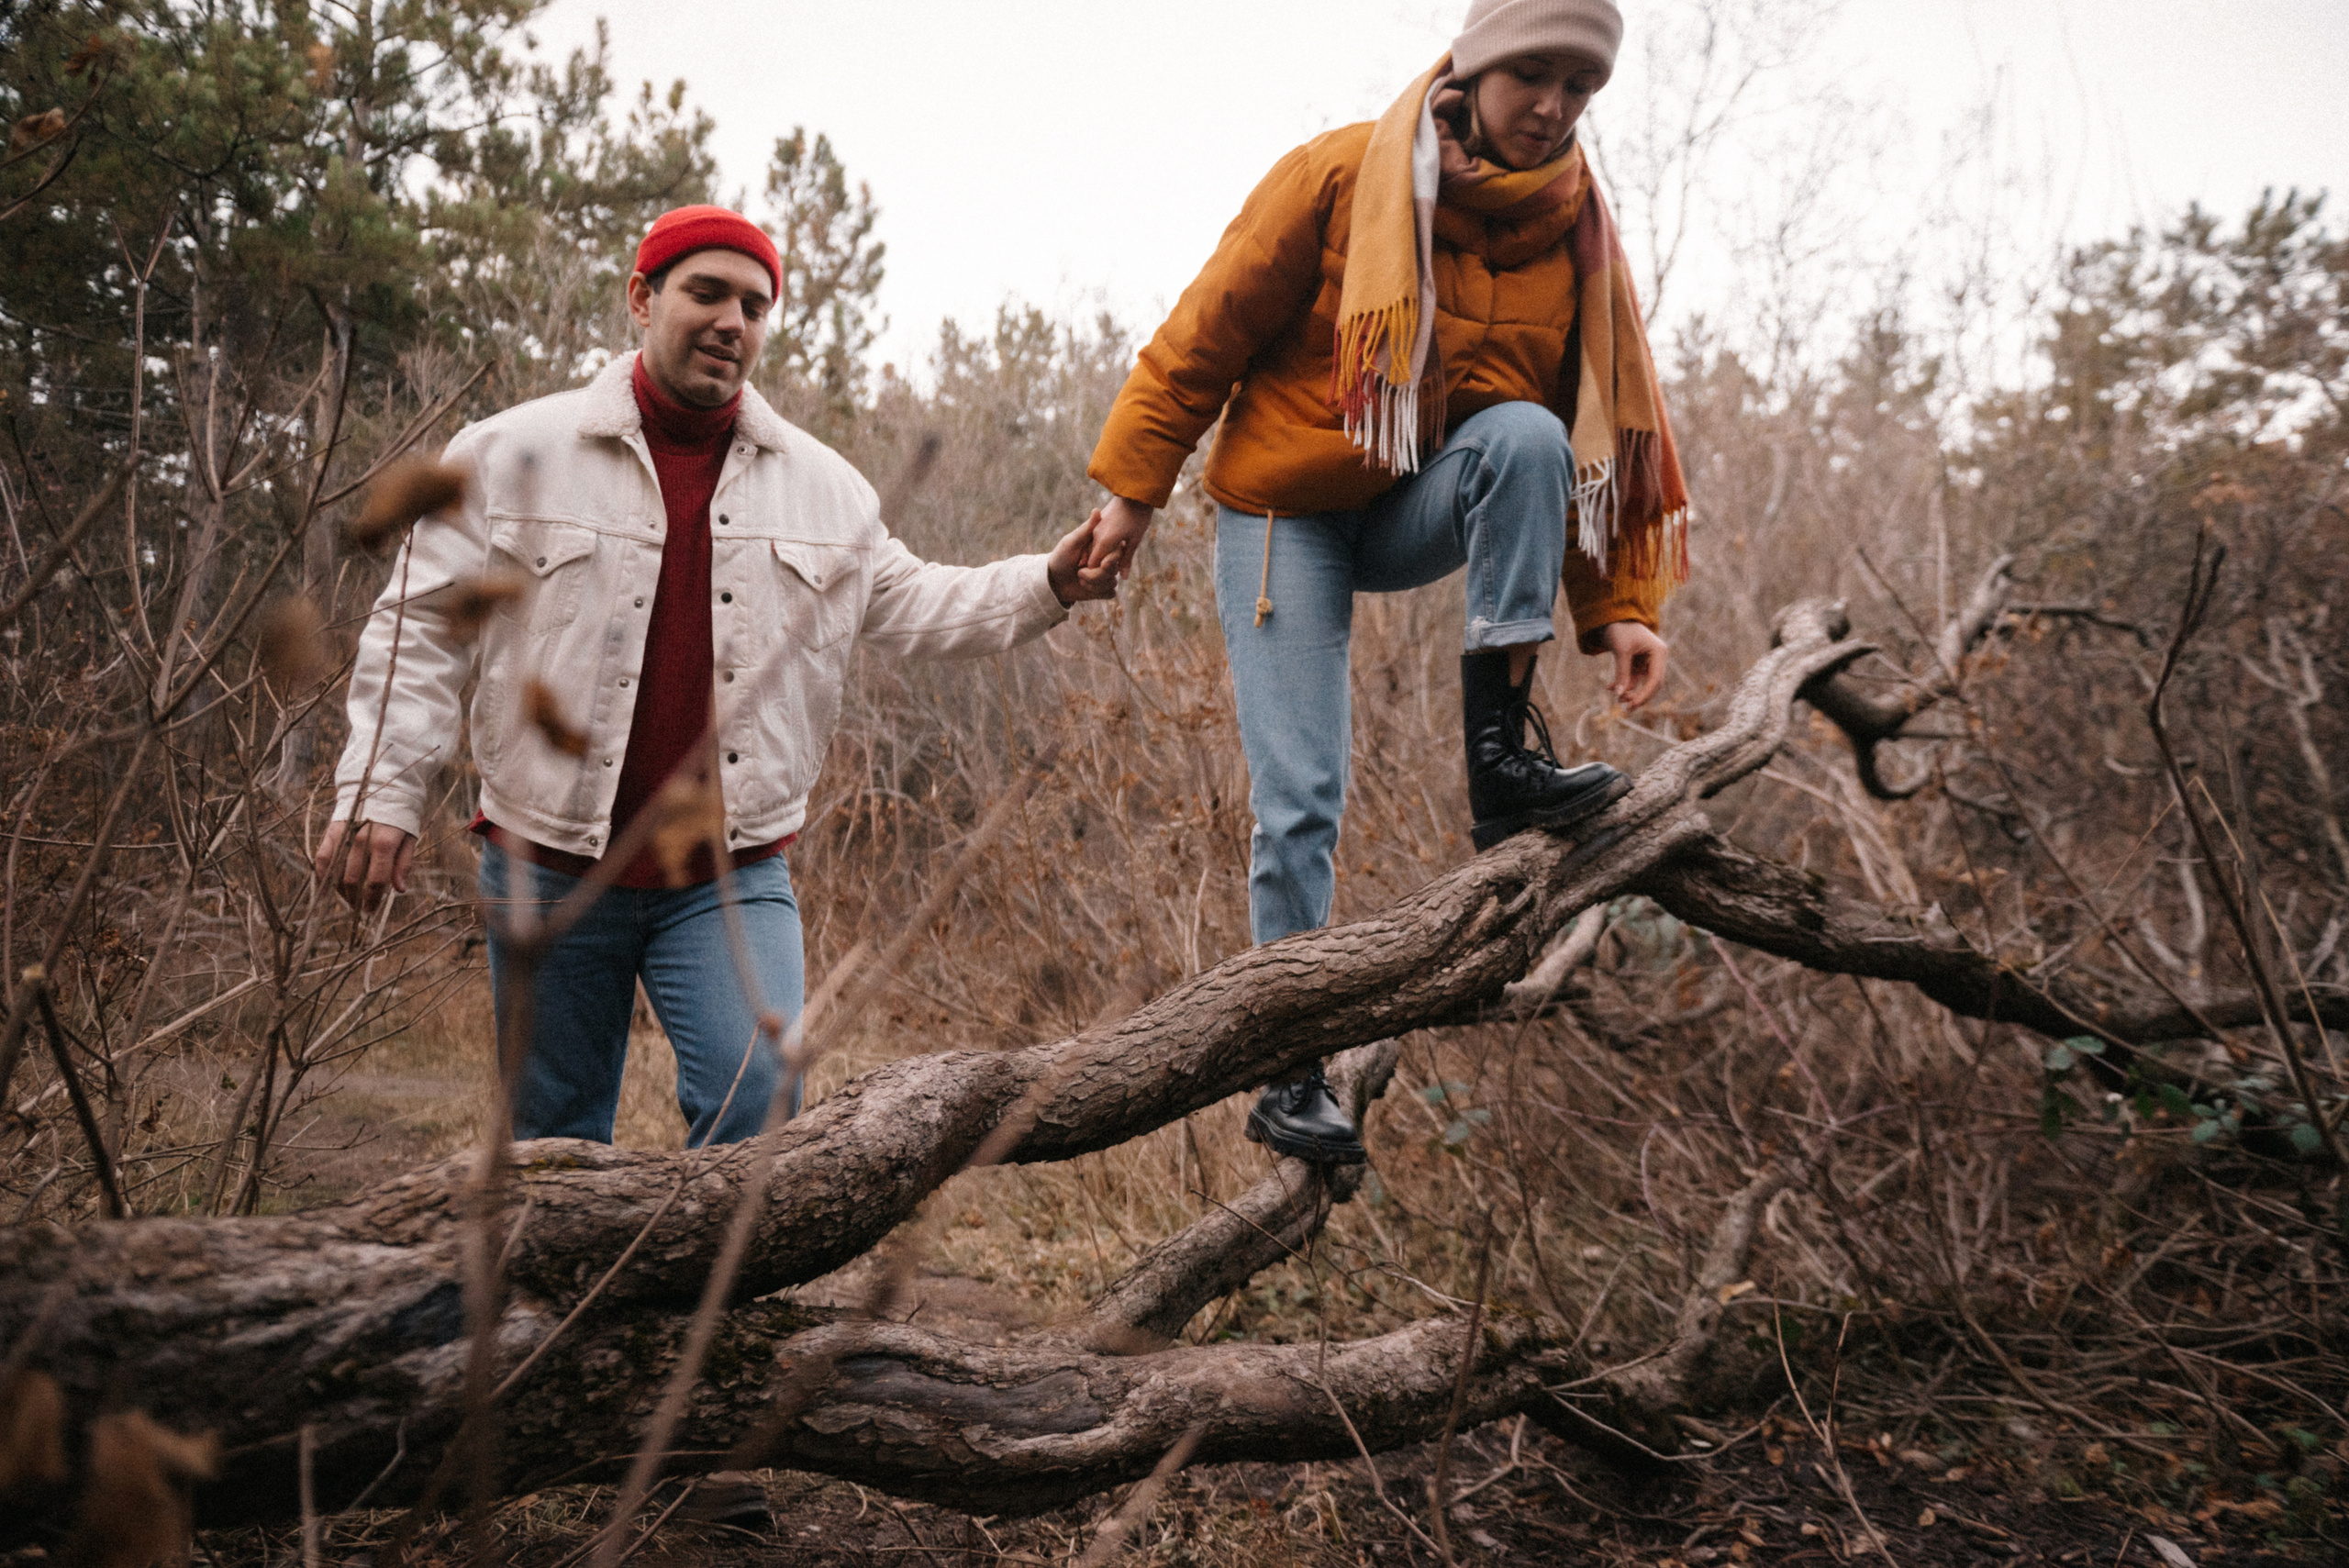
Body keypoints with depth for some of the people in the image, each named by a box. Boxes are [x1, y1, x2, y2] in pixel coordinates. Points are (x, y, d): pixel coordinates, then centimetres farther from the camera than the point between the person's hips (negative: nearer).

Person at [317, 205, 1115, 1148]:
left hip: (731, 875, 1)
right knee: (557, 1137, 11)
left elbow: (907, 607, 14)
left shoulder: (824, 484, 9)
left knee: (755, 1092, -18)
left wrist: (1046, 586, 0)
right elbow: (424, 628, 1)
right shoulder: (514, 452, 0)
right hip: (547, 868, 0)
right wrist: (382, 793, -6)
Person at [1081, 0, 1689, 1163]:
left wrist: (1618, 607, -5)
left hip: (1425, 514, 3)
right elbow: (1206, 335, -8)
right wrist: (1131, 487, -9)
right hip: (1288, 519, -3)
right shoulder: (1339, 178, -12)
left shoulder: (1577, 236, -1)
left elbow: (1609, 429, 2)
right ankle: (1291, 1078, 2)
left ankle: (1500, 756, -25)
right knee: (1300, 798, -11)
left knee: (1528, 435, -30)